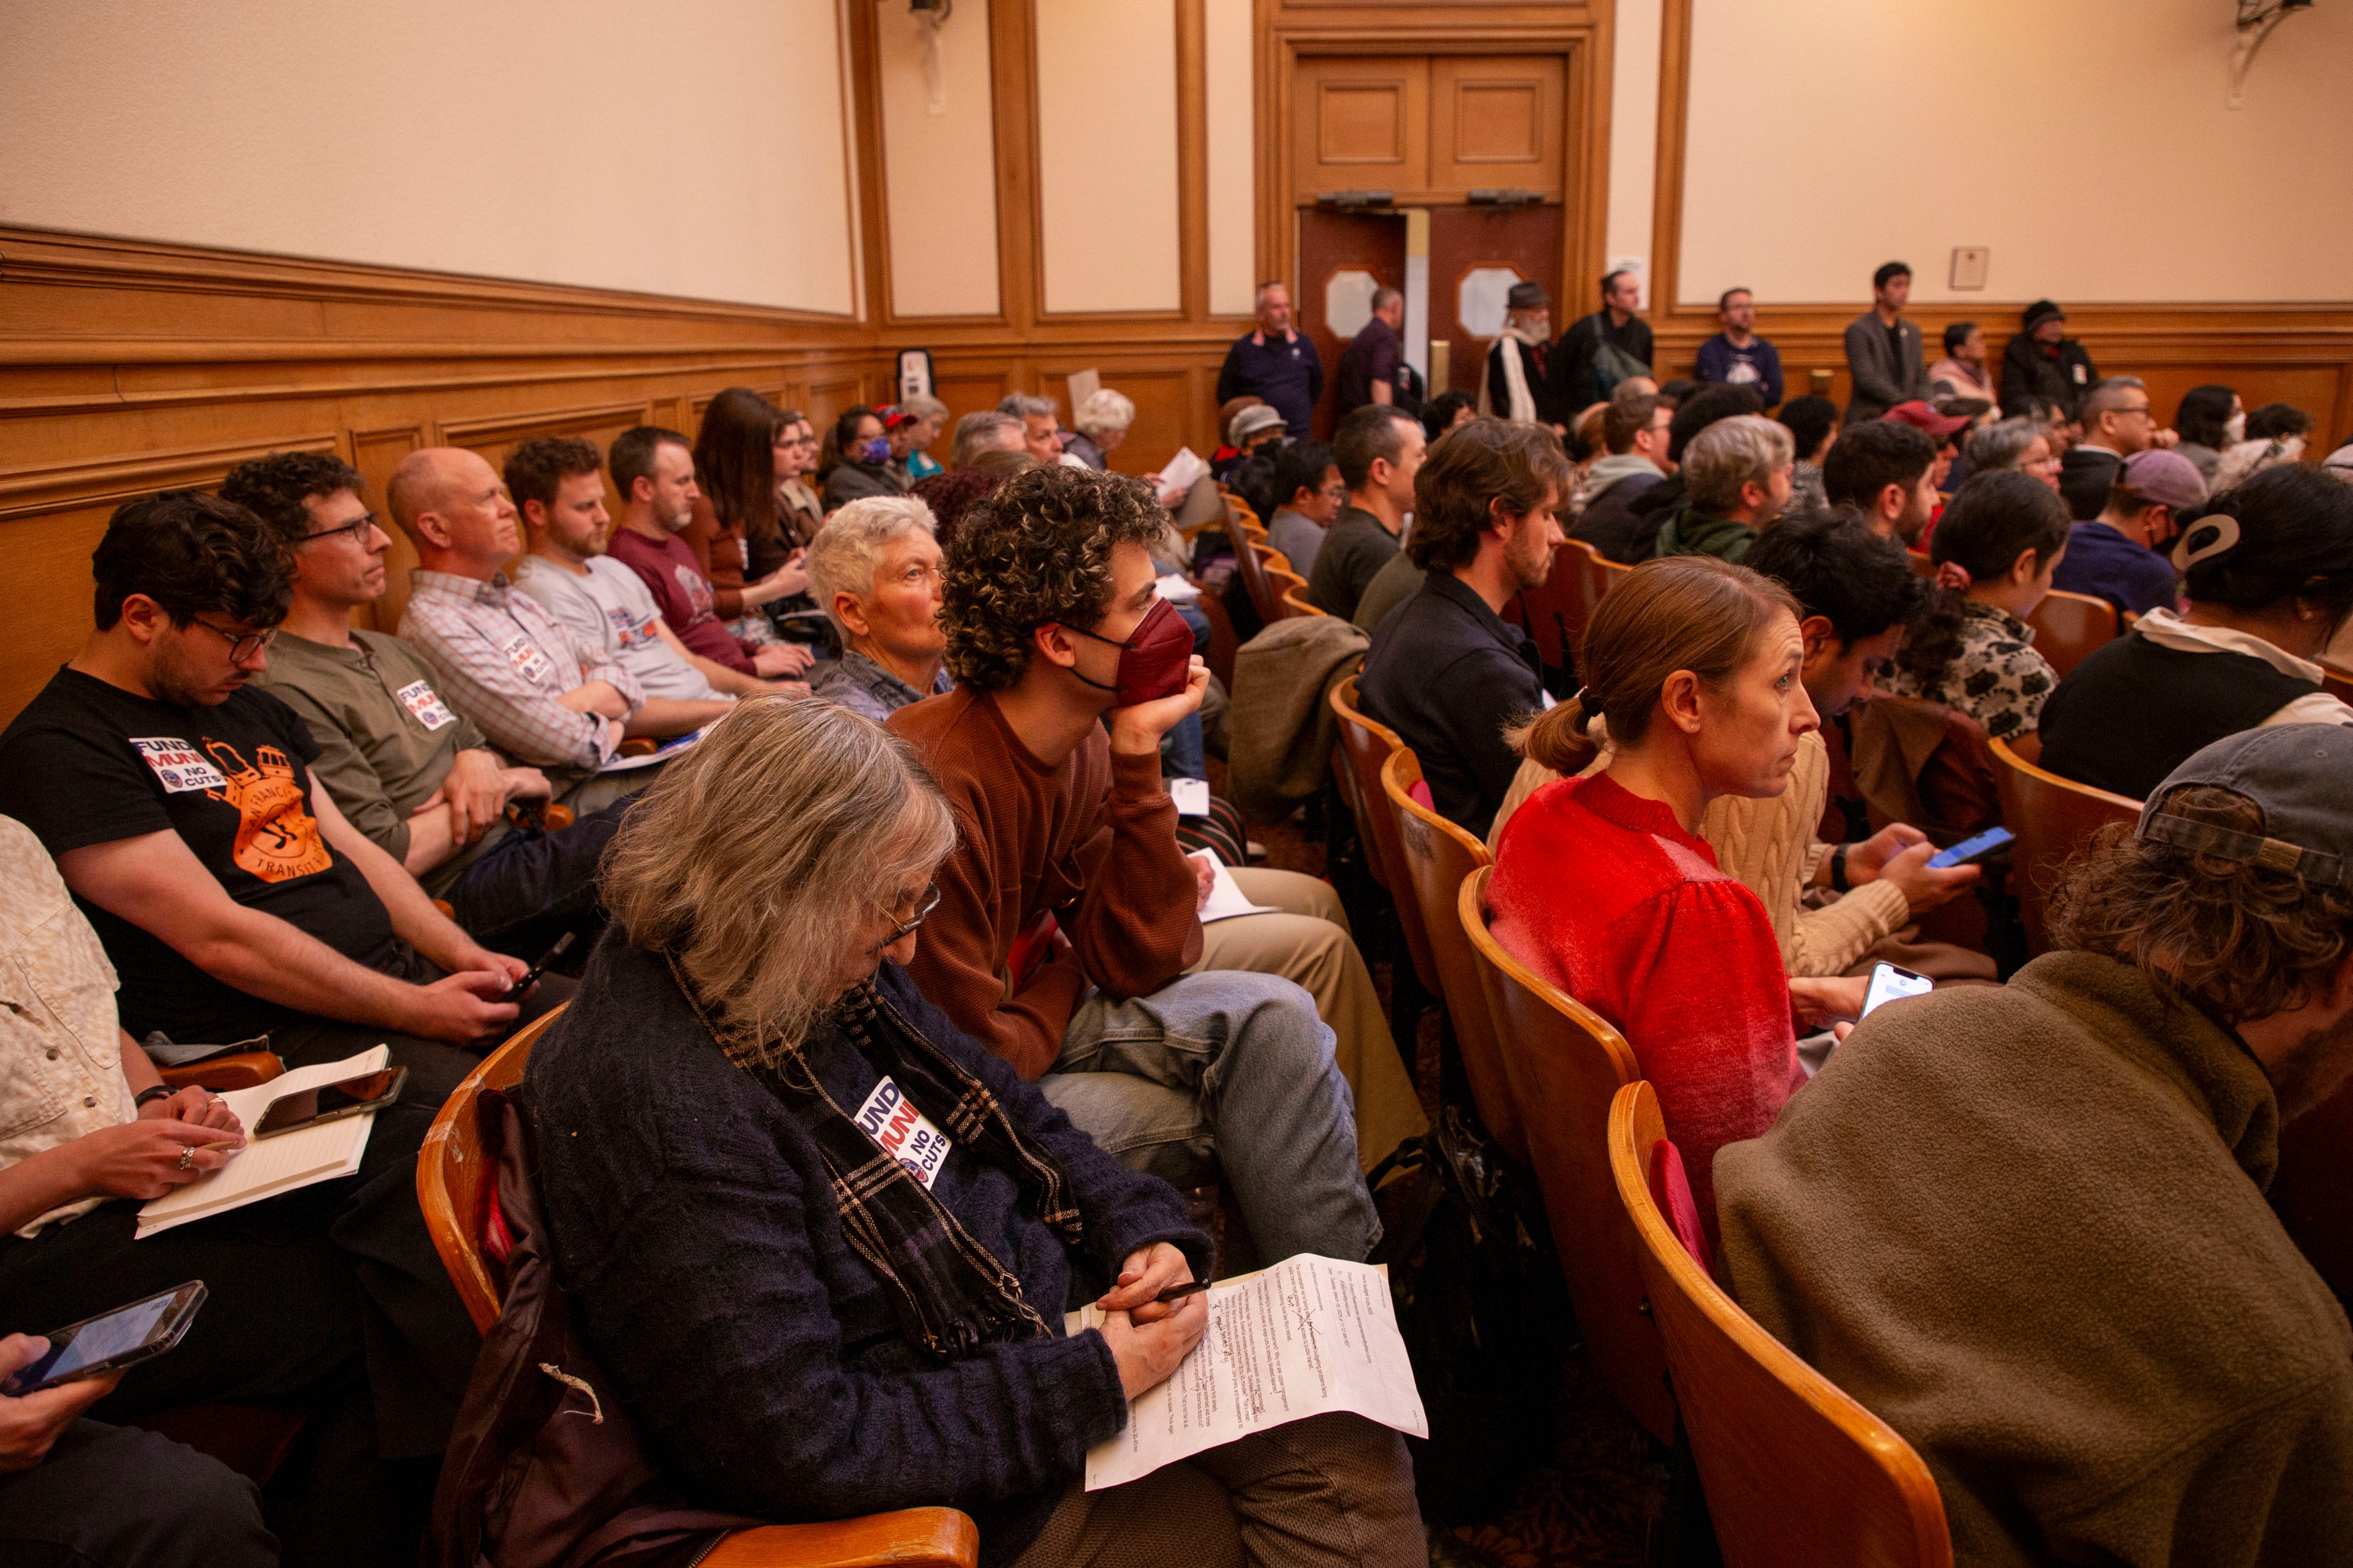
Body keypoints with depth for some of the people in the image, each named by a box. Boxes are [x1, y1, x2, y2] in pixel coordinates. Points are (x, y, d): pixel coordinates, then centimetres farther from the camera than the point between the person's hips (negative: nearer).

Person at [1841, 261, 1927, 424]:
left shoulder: (1912, 332, 19)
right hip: (1868, 419, -5)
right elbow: (1867, 379, -12)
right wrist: (1905, 404, -16)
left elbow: (1921, 379, 19)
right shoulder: (1858, 330, -2)